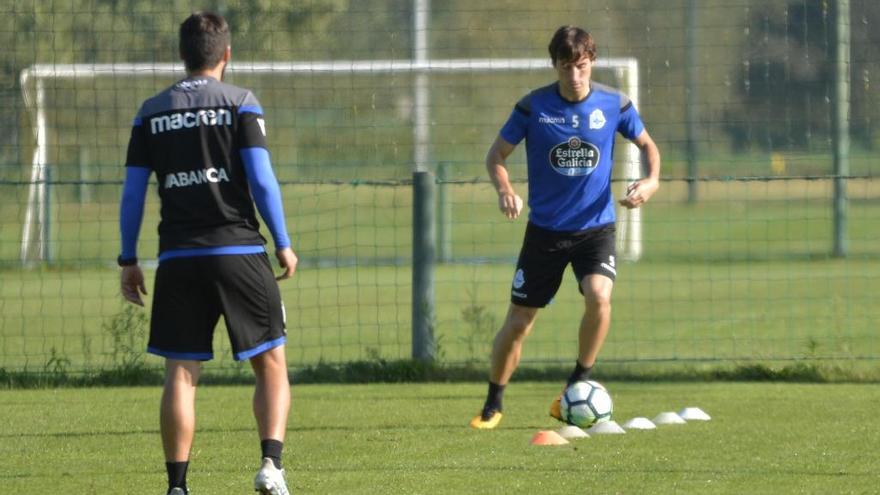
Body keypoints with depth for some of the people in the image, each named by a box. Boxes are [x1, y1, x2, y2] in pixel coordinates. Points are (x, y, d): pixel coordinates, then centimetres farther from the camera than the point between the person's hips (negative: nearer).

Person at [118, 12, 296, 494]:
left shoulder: (151, 112, 9)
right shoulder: (240, 104, 0)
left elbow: (132, 192, 7)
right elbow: (261, 178, -7)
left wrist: (128, 260, 13)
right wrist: (283, 244, 0)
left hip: (178, 257, 2)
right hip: (238, 251, -2)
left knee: (181, 374, 4)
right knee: (271, 364, 6)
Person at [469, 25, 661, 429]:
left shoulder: (614, 104, -5)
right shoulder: (533, 106, -8)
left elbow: (646, 144, 11)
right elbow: (496, 155, 1)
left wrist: (651, 180, -9)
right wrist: (504, 190, -20)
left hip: (596, 226, 0)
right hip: (545, 229, 0)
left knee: (599, 295, -28)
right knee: (518, 322, 3)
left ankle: (578, 386, -8)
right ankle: (492, 405, 24)